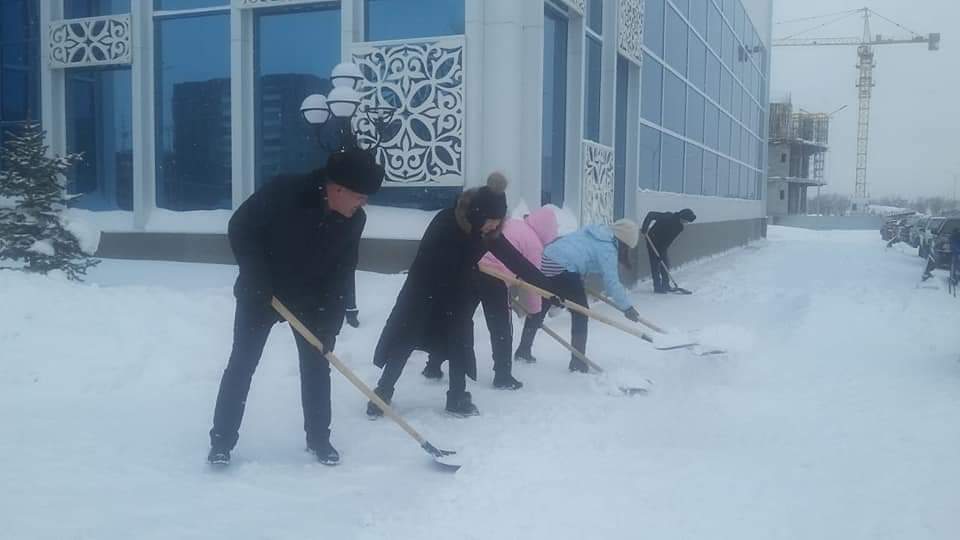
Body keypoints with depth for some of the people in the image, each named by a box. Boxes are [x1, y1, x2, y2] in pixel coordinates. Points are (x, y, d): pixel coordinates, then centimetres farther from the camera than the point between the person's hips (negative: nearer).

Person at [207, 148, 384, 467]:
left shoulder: (354, 220, -14)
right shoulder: (283, 192, -27)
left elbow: (343, 273, -7)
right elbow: (239, 228, -18)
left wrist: (332, 323, -13)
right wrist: (257, 280, -21)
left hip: (312, 297, 4)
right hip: (261, 292, -3)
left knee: (317, 365, 4)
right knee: (242, 363, -2)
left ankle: (318, 438, 19)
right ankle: (221, 441, 10)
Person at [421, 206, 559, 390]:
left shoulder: (511, 224, 24)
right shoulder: (535, 243, 4)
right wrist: (533, 309, 20)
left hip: (470, 268, 7)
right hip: (494, 277, -6)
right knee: (501, 328, 10)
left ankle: (433, 366, 22)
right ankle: (503, 376, 16)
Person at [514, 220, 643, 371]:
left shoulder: (597, 233, 20)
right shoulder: (608, 248, -6)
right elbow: (611, 282, -10)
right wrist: (627, 307, -1)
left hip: (546, 262, 9)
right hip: (563, 270, -9)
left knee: (539, 309, 21)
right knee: (580, 313, 5)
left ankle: (523, 350, 34)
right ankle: (578, 362, 8)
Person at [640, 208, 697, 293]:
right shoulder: (668, 217, -19)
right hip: (653, 241, -6)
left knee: (665, 263, 10)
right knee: (655, 264, -5)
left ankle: (666, 285, 20)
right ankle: (657, 287, -2)